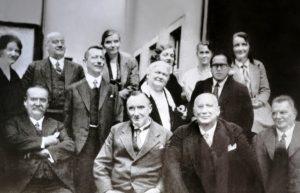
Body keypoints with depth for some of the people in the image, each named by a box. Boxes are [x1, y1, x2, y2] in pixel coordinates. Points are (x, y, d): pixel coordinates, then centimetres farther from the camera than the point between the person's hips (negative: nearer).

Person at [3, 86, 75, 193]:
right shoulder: (14, 123, 12)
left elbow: (70, 146, 4)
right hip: (24, 183, -2)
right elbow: (13, 140, -8)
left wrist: (47, 152, -11)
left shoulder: (57, 125, 18)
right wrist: (43, 141, -5)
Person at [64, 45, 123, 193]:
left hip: (105, 147, 1)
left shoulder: (112, 90, 8)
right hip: (81, 147, -1)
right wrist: (71, 144, 2)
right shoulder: (73, 89, 5)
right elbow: (67, 120, 7)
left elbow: (118, 120, 7)